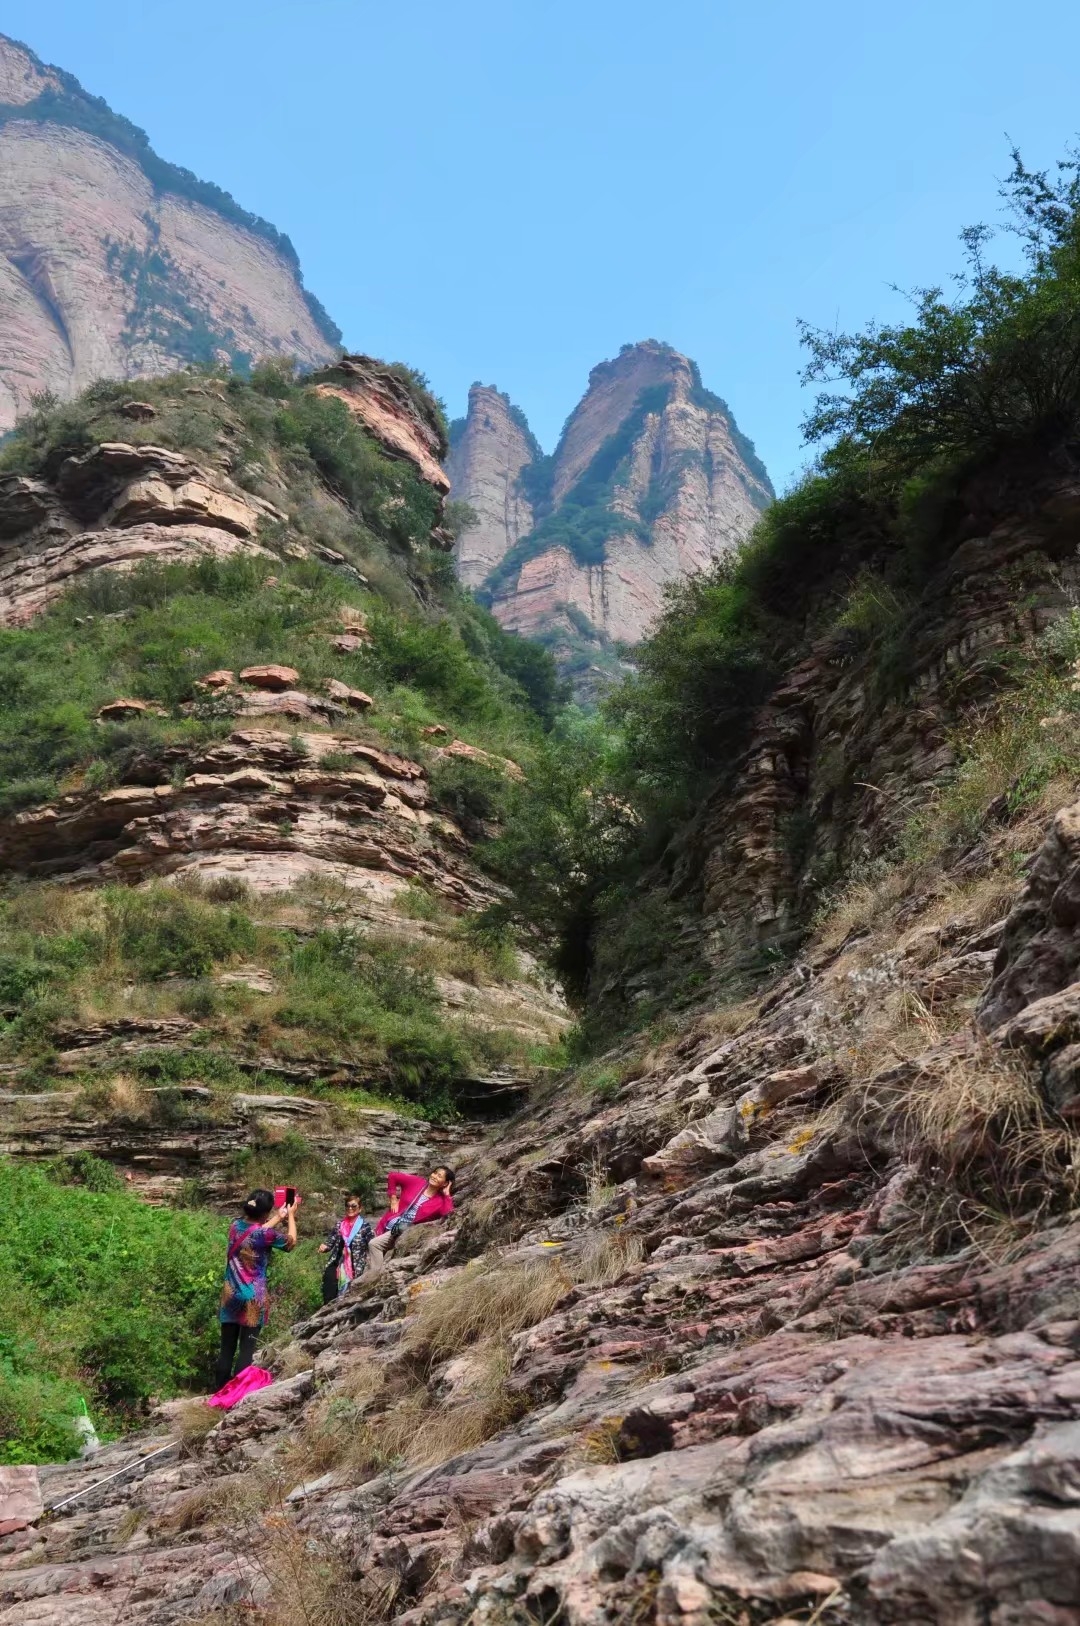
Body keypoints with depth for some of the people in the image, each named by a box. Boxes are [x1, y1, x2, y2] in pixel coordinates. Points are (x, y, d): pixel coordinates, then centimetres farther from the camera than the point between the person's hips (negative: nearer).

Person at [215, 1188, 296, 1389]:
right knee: (247, 1350, 1)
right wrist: (290, 1216, 19)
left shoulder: (235, 1226, 0)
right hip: (253, 1298, -5)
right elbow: (291, 1241, 5)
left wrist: (278, 1218, 29)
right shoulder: (267, 1234, -15)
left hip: (230, 1295, 5)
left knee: (227, 1349, 10)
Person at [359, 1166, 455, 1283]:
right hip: (389, 1225, 4)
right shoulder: (416, 1182, -3)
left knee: (374, 1244, -21)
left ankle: (377, 1276, -12)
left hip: (405, 1231, -4)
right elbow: (392, 1176, 7)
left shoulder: (440, 1201, -7)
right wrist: (393, 1198, 3)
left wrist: (447, 1194, -20)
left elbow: (449, 1214, -27)